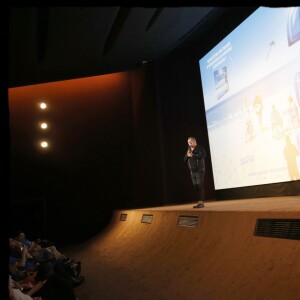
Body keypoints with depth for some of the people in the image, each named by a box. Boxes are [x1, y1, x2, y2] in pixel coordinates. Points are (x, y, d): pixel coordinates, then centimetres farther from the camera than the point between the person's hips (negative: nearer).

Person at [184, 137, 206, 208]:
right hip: (192, 171, 6)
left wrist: (193, 155, -19)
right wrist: (187, 155, -6)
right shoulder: (189, 150, 18)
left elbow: (203, 155, -20)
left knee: (200, 186, -10)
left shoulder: (200, 148, -2)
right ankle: (199, 202, 9)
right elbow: (184, 160, 14)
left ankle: (201, 202, -9)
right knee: (195, 187, 5)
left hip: (199, 170, -6)